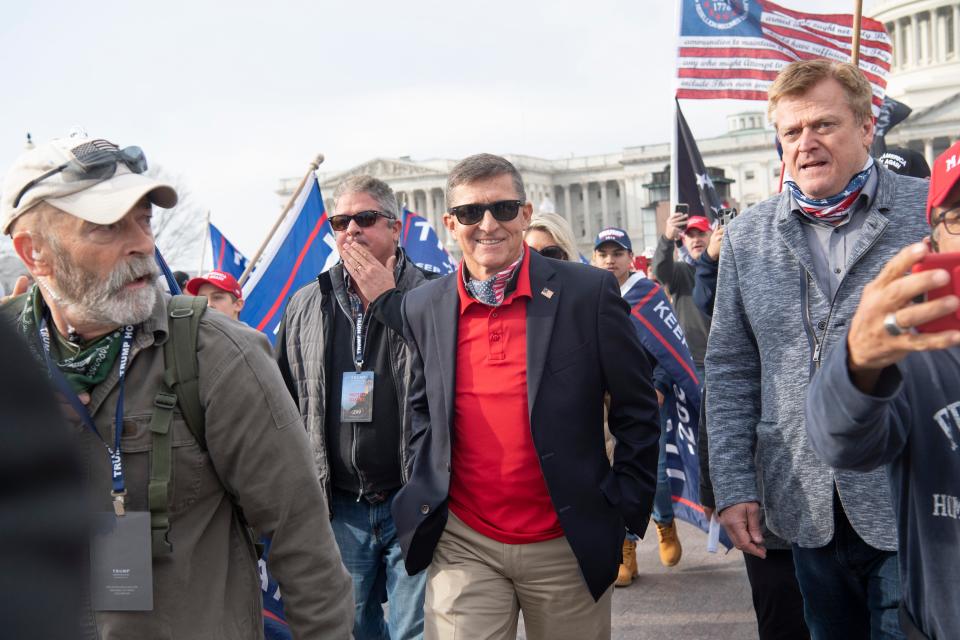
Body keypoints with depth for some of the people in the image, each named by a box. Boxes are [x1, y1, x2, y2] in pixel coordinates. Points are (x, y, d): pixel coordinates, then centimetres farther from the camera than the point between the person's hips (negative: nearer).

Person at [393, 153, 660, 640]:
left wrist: (625, 506, -3)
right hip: (463, 547, 1)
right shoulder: (424, 307, 2)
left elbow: (636, 409, 0)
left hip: (567, 545, -1)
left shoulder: (589, 292, -6)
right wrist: (423, 498, 7)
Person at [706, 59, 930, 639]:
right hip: (808, 509, 3)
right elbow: (730, 370, 8)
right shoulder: (748, 236, 6)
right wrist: (734, 486, 3)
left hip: (914, 505, -3)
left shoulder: (934, 212, -3)